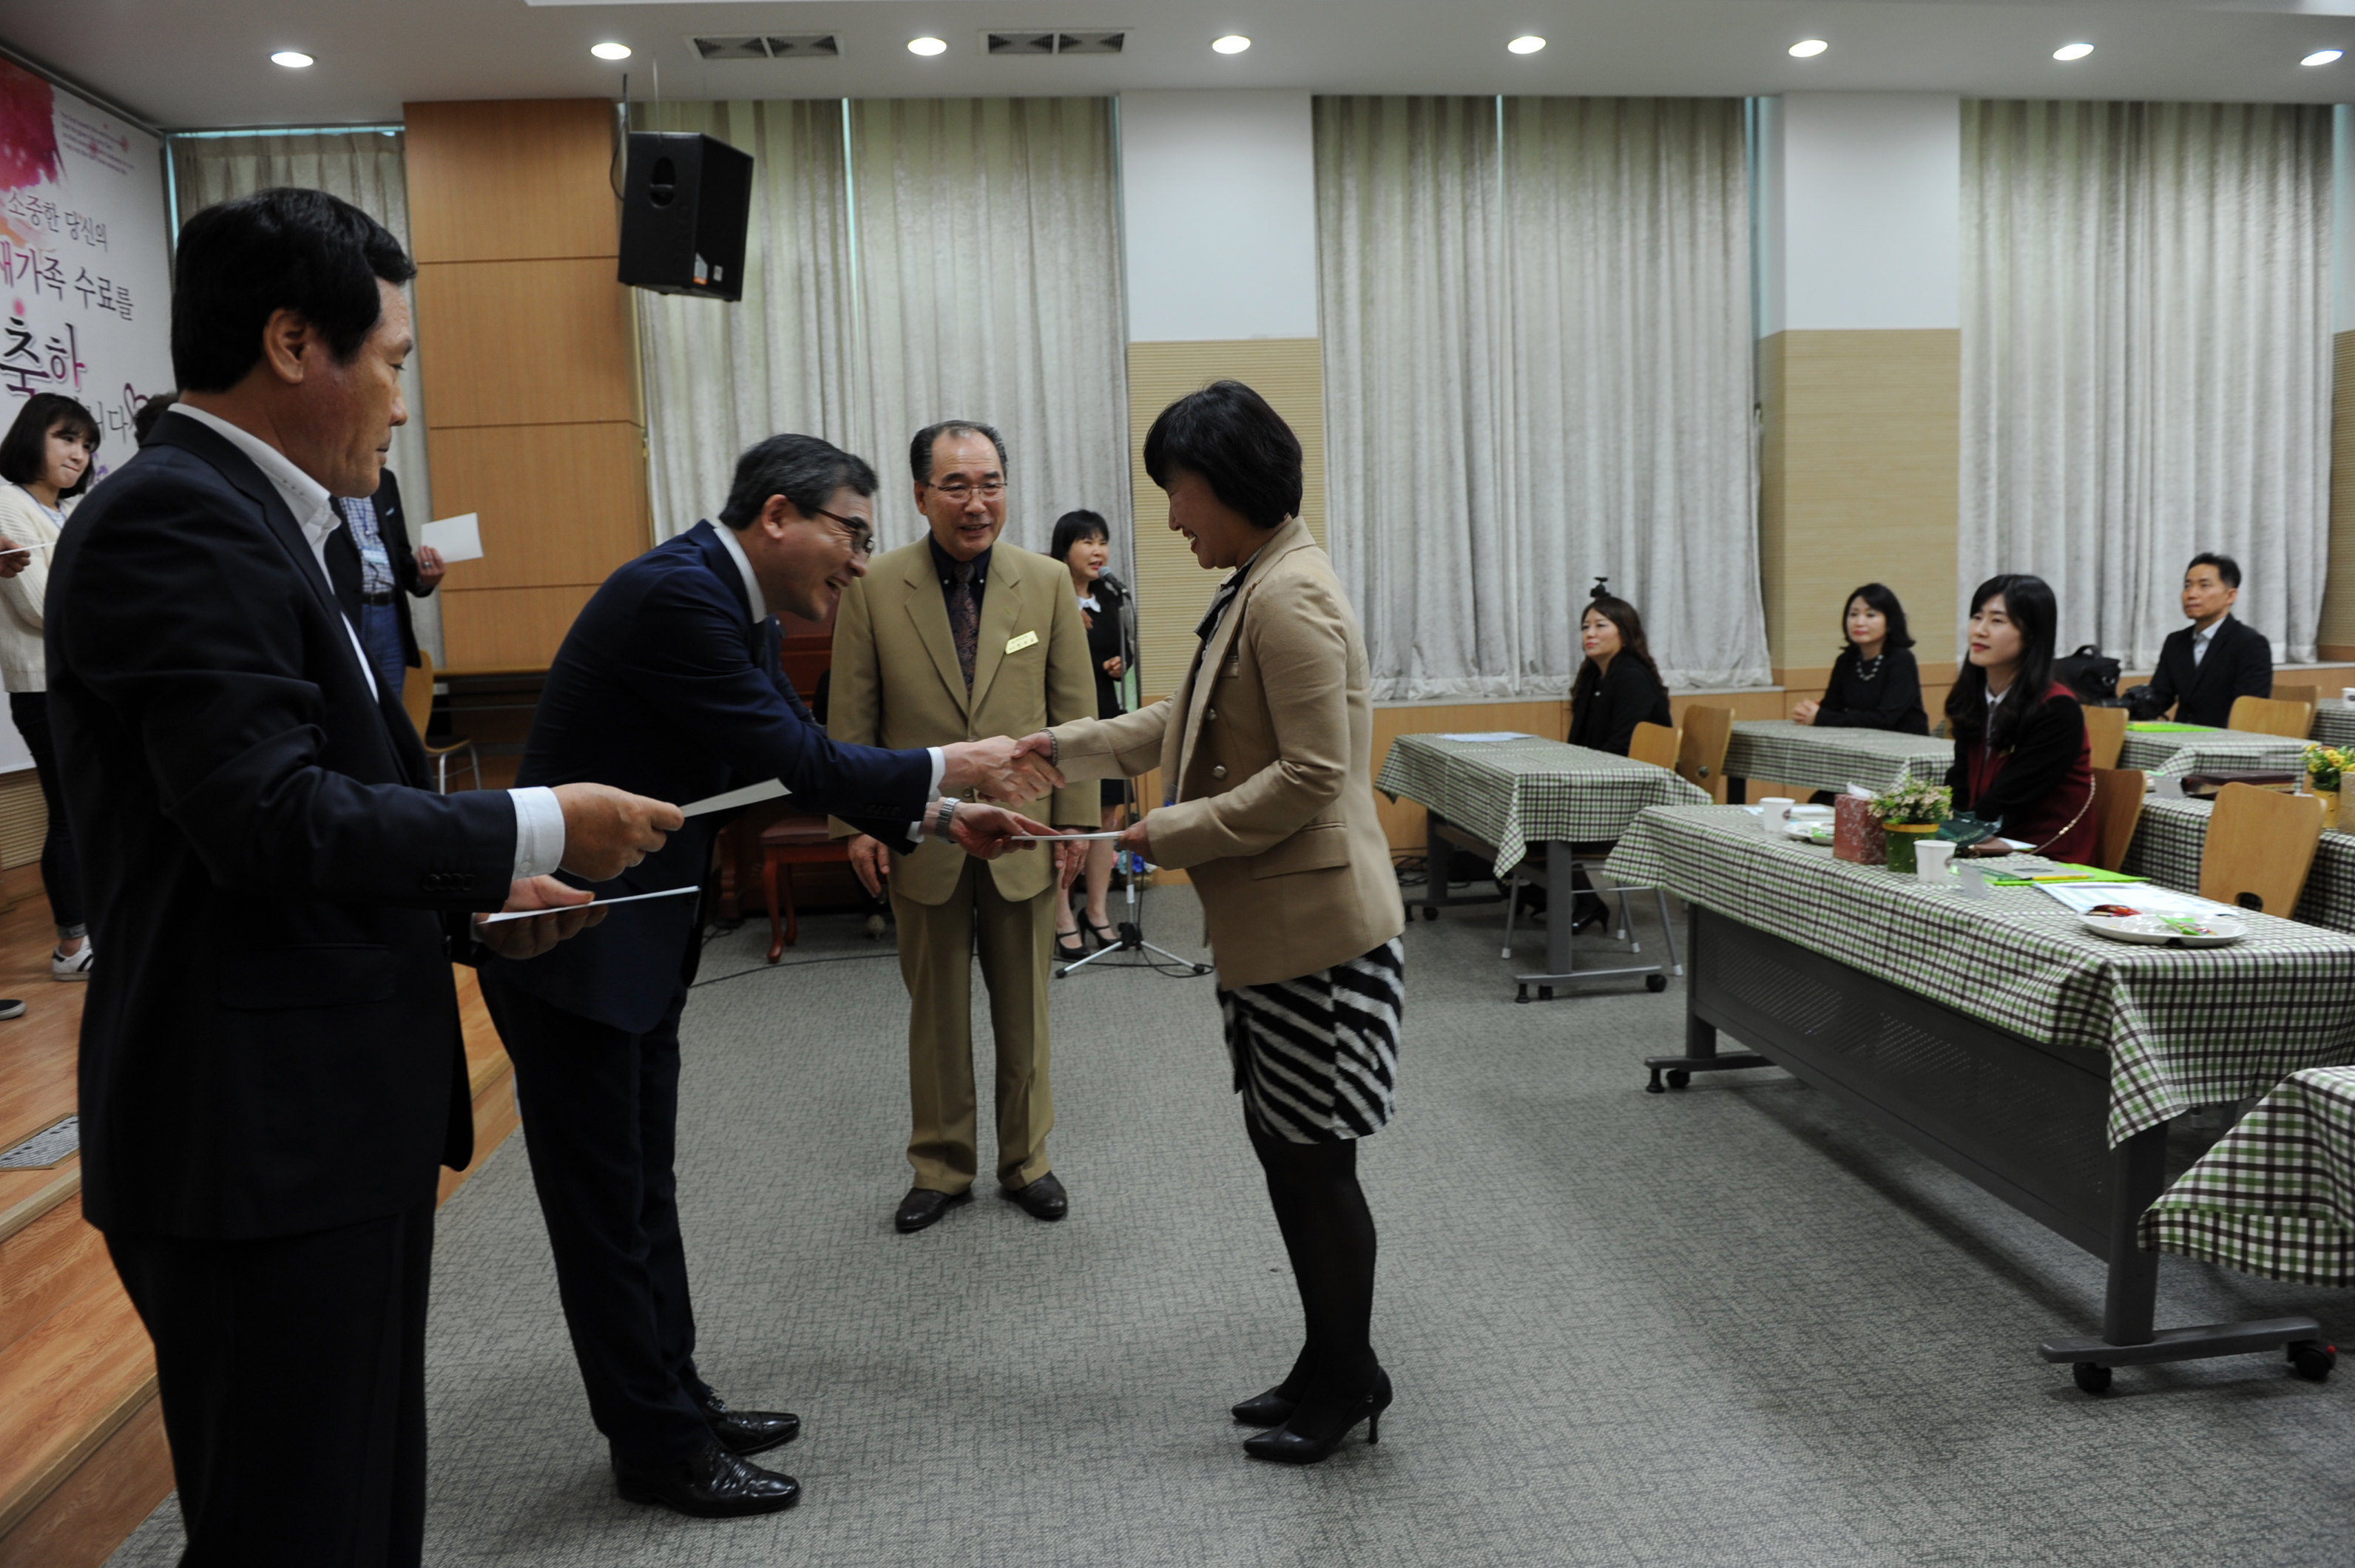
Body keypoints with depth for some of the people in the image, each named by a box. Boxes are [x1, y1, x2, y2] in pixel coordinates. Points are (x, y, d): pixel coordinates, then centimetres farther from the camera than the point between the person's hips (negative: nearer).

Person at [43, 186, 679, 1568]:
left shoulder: (250, 517, 15)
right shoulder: (173, 519, -15)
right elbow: (271, 819, -24)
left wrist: (470, 907, 10)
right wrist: (539, 830, -15)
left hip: (336, 1118, 10)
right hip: (261, 1136, -10)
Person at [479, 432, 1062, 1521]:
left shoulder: (734, 605, 8)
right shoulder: (676, 593, -23)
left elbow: (804, 753, 10)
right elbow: (795, 764, -25)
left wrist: (939, 819, 0)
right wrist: (949, 768, -15)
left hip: (639, 936, 10)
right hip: (570, 938, -10)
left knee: (641, 1190, 19)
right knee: (606, 1205, 4)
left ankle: (673, 1403, 32)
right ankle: (657, 1448, 18)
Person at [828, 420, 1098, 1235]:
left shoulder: (1048, 582, -1)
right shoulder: (873, 587, -5)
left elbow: (1074, 711, 1)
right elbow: (852, 718, -1)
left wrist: (1076, 819, -2)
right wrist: (857, 821, -4)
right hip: (922, 838, -1)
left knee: (1024, 1010, 12)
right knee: (936, 1013, 12)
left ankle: (1025, 1159, 30)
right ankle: (941, 1167, 28)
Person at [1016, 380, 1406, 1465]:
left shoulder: (1290, 600, -19)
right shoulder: (1253, 589, 13)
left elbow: (1310, 777, -24)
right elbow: (1187, 722, 23)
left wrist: (1173, 833, -16)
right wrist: (1066, 747, 21)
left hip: (1313, 926, -10)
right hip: (1268, 925, 10)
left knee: (1316, 1161, 4)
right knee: (1283, 1150, 17)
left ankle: (1350, 1385, 23)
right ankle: (1327, 1366, 32)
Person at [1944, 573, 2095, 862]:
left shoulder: (2056, 711, -13)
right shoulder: (1972, 698, 9)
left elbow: (2001, 808, -16)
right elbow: (1959, 787, 4)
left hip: (2048, 859, -6)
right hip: (1989, 852, 6)